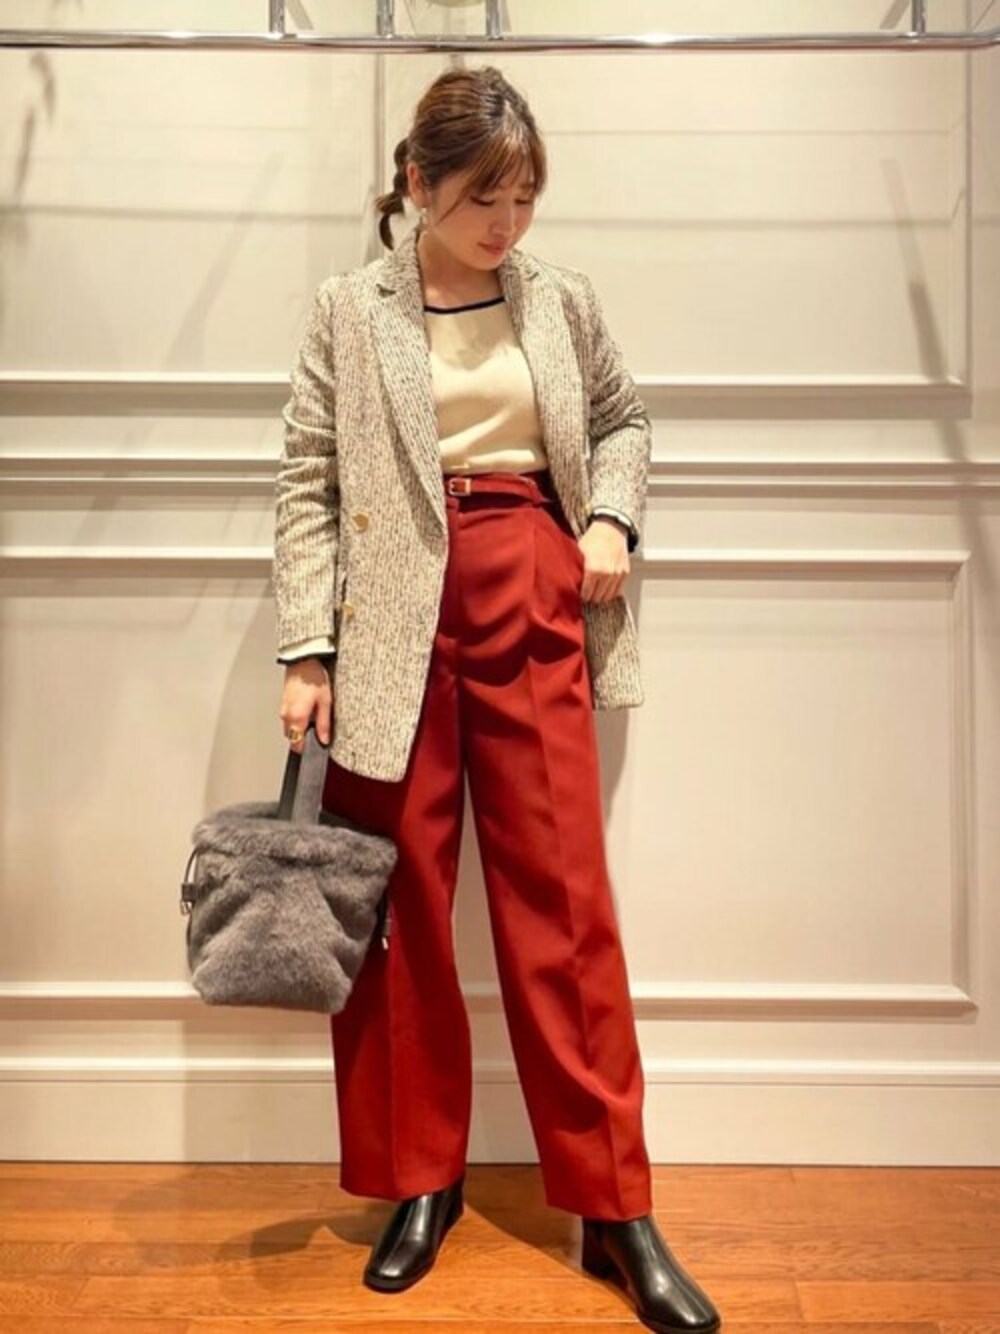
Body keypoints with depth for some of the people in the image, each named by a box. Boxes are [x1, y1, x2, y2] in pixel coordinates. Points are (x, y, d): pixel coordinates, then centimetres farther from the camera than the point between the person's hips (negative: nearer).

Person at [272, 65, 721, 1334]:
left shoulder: (561, 296, 8)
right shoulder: (349, 309, 2)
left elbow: (622, 419, 21)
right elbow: (307, 483, 0)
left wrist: (611, 514, 1)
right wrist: (306, 652, -6)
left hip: (534, 606, 1)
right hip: (395, 617, 0)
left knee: (563, 895, 0)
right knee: (400, 900, 6)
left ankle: (617, 1207, 14)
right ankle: (420, 1180, 24)